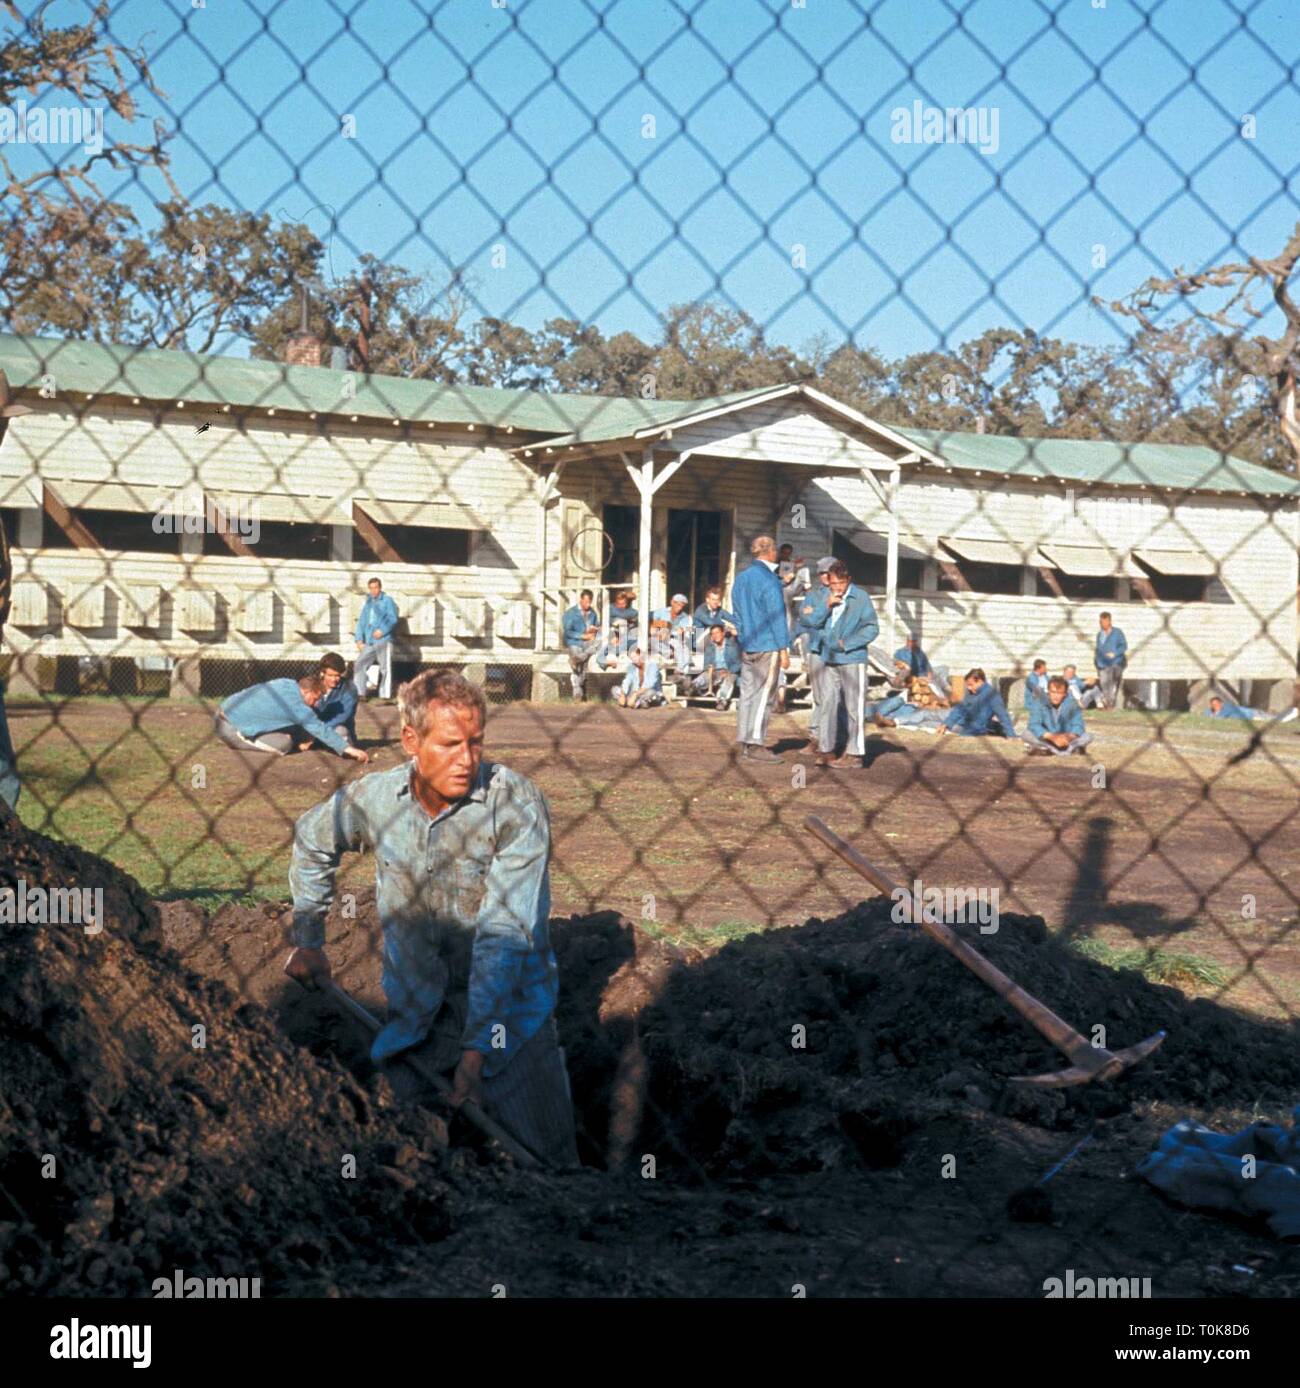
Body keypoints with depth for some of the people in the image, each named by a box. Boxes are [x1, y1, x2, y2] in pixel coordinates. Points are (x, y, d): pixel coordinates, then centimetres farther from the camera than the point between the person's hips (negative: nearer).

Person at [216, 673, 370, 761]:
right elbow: (321, 729, -22)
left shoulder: (288, 684, 1)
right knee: (284, 744, -14)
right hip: (232, 727, -9)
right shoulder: (295, 703, -23)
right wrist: (348, 749, -20)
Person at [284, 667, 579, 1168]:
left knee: (544, 1166, -6)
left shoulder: (517, 803, -18)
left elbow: (504, 936, -23)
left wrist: (477, 1050, -27)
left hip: (506, 1010, -3)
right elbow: (311, 841, 19)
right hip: (414, 1018, 4)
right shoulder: (374, 798, -5)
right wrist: (307, 941, 19)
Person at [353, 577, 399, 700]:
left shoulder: (387, 601, 4)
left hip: (383, 640, -5)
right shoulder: (367, 603, 19)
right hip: (368, 643, 5)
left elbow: (393, 619, -5)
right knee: (359, 665, -3)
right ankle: (359, 694, 0)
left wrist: (382, 630, -20)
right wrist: (359, 640, 6)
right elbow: (361, 622, 17)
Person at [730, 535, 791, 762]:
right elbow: (777, 616, -13)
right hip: (768, 646, -8)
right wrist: (784, 649, -11)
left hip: (747, 647, 8)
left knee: (747, 693, 10)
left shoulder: (741, 578, 13)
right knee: (764, 696, -5)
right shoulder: (769, 580, -12)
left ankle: (745, 743, 12)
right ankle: (756, 746, -6)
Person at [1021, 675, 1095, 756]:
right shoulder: (1039, 702, -17)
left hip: (1066, 738, 1)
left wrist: (1069, 737, -38)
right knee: (1025, 734, -30)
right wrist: (1052, 737, -39)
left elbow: (1078, 725, -16)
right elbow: (1034, 725, -25)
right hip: (1046, 739, -1)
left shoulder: (1072, 703, -13)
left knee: (1088, 736, -23)